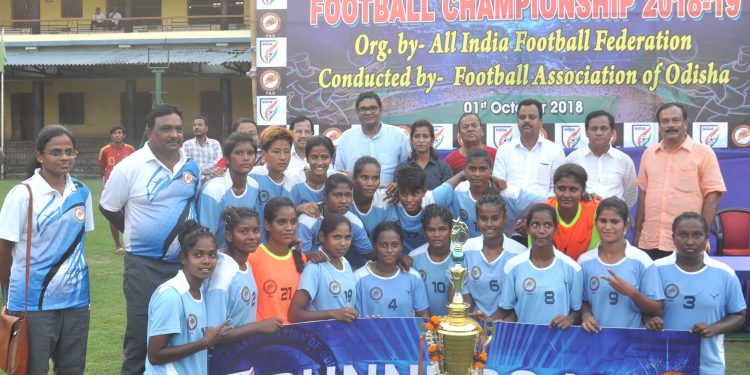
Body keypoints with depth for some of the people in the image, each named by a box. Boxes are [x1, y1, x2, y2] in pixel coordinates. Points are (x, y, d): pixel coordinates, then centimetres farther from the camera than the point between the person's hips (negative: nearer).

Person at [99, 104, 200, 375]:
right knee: (141, 336, 4)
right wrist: (139, 234, 4)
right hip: (144, 265, -4)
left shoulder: (192, 167, 4)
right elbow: (107, 209, -1)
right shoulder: (130, 167, -10)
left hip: (185, 262, 4)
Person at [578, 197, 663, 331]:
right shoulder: (584, 261, 4)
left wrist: (631, 292, -15)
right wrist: (586, 315, -7)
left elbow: (657, 310, -1)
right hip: (595, 335, 1)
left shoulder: (641, 261, -2)